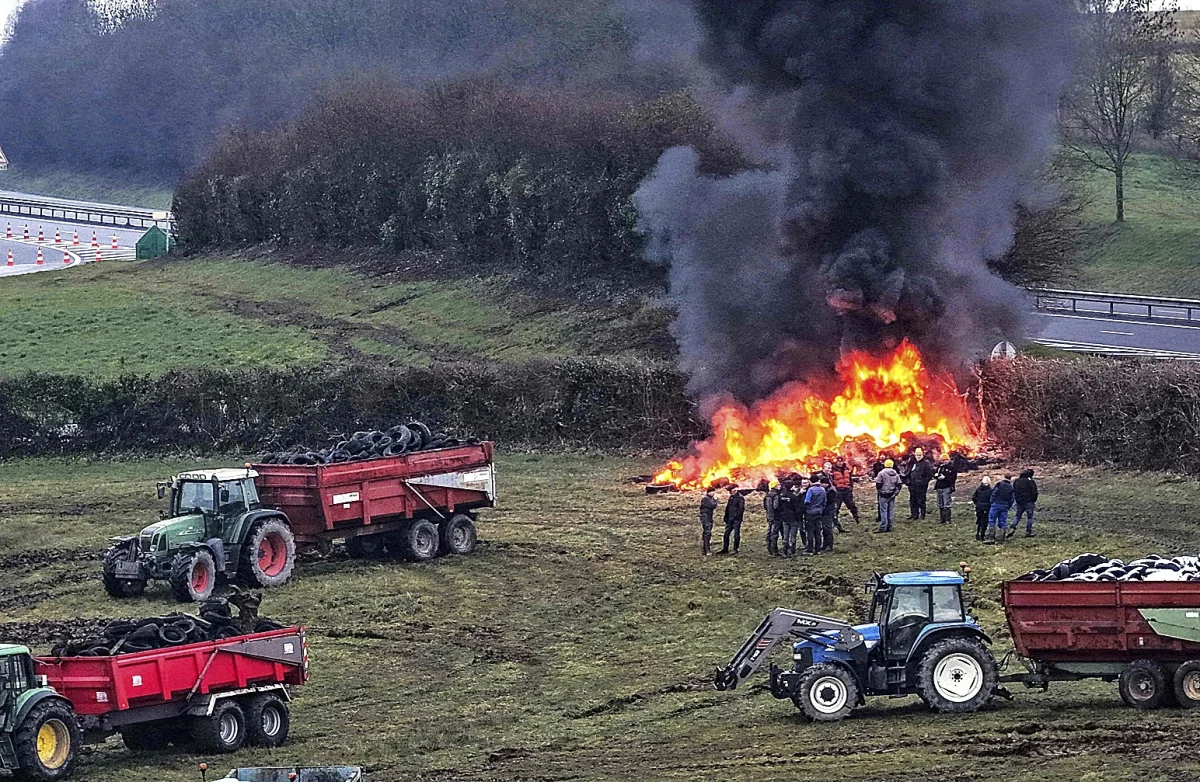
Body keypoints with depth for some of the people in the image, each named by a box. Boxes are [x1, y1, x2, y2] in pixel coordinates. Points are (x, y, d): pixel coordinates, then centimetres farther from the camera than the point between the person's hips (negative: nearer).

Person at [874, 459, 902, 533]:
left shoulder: (882, 473, -9)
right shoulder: (895, 474, 8)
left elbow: (878, 484, -8)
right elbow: (898, 484, 10)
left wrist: (878, 491, 8)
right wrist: (896, 492, 13)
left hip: (884, 495, -5)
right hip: (892, 495, 5)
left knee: (883, 511, -6)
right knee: (891, 511, 9)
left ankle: (883, 528, -10)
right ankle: (889, 527, 10)